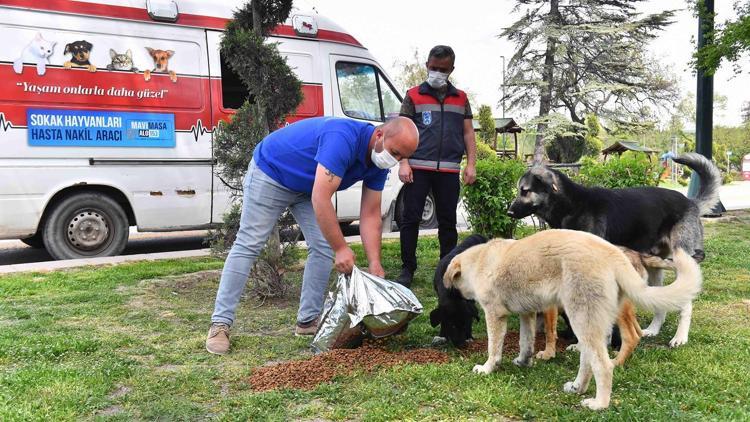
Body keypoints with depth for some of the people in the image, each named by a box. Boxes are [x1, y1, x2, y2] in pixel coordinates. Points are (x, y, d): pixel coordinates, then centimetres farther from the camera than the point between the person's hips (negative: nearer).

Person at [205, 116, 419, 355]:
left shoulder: (378, 163, -12)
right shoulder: (343, 138, -38)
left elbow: (370, 215, -9)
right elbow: (321, 199, -41)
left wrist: (375, 263, -19)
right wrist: (341, 249, -37)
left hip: (307, 186, 8)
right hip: (269, 173, -7)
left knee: (323, 248, -3)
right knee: (249, 245, -9)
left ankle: (308, 320, 7)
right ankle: (220, 324, -3)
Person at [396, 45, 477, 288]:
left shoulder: (461, 99, 15)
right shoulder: (414, 96, 7)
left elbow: (468, 133, 14)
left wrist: (471, 164, 5)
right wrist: (403, 163, -8)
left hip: (449, 171, 2)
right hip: (418, 169, -2)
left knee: (448, 221, 8)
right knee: (410, 219, -1)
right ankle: (408, 269, 9)